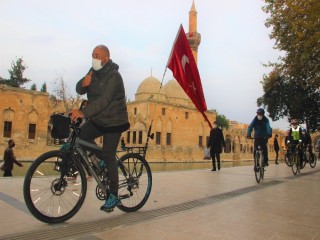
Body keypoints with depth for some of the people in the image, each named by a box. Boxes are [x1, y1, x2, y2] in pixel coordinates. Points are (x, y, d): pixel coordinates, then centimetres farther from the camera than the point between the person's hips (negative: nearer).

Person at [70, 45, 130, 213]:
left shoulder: (114, 76, -20)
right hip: (97, 119, 7)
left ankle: (113, 196, 6)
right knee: (79, 135, -15)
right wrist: (84, 83, -23)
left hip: (113, 121, -7)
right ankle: (100, 161, 10)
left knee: (108, 156, -7)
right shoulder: (93, 72, 5)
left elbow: (104, 100, -33)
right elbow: (79, 90, 1)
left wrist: (83, 112, -44)